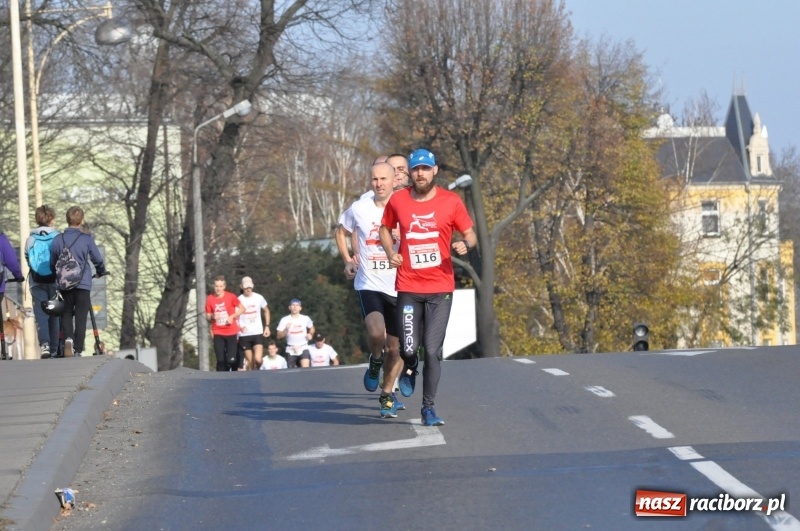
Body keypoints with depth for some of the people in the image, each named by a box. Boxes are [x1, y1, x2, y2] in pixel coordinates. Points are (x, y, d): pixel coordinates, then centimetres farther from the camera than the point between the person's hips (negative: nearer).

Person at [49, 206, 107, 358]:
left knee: (67, 312, 16)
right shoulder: (87, 239, -6)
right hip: (83, 283, -2)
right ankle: (78, 351, 1)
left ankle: (68, 338, -11)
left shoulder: (58, 239, 1)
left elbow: (52, 263, 9)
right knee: (81, 317, 4)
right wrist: (101, 271, 24)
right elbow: (97, 259, 2)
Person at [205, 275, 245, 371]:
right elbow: (208, 316, 8)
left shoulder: (231, 297, -5)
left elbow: (242, 309, 4)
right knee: (220, 360, -4)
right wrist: (212, 317, -15)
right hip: (218, 333, 2)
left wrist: (232, 316, -12)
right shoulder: (210, 299, 0)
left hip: (231, 332, -2)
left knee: (231, 359, -8)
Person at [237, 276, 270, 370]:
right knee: (250, 362, 1)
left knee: (258, 359, -16)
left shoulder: (259, 298, 1)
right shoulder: (239, 300, -3)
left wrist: (267, 326, 9)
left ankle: (257, 370, 15)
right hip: (244, 334, 0)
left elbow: (266, 311, 18)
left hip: (258, 333, 0)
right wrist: (238, 327, -18)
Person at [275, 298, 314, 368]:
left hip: (303, 348, 0)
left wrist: (310, 334, 1)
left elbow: (311, 328, 22)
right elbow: (279, 336, -5)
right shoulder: (285, 320, -3)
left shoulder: (306, 319, 2)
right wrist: (286, 329, -22)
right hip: (290, 351, 0)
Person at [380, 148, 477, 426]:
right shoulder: (398, 200, 2)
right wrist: (390, 252, 1)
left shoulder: (451, 201, -1)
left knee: (433, 351, -5)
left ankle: (428, 408, 9)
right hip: (408, 288, 1)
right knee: (409, 348, -7)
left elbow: (470, 233, 8)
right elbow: (385, 228, 20)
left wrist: (466, 244, -16)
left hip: (440, 288, -1)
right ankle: (409, 368, 31)